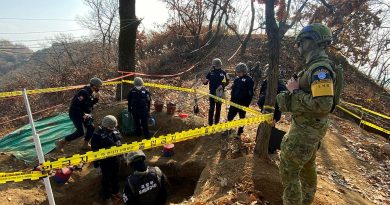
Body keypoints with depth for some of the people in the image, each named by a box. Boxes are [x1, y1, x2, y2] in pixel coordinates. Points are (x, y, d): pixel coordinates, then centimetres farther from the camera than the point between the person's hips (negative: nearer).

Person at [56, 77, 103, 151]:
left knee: (91, 127, 7)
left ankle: (86, 145, 22)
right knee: (80, 132, -9)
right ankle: (61, 143, 7)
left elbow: (91, 104, 12)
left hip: (83, 113, 9)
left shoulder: (91, 93, 2)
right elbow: (75, 105, -27)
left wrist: (96, 98, -6)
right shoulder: (84, 92, -26)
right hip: (75, 113, -9)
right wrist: (83, 114, -24)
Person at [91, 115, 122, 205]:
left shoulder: (115, 131, -5)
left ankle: (115, 192, 45)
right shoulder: (97, 135, -23)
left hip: (116, 158, 6)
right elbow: (95, 150, -14)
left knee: (116, 176, 23)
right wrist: (96, 162, -9)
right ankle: (107, 197, 32)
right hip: (105, 161, -5)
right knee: (106, 179, 12)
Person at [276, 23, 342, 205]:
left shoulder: (320, 68, -23)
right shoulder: (314, 66, 8)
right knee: (307, 166, 25)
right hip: (307, 126, 11)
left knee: (288, 169, -1)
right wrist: (295, 88, -5)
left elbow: (323, 105, -32)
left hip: (306, 128, -11)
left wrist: (295, 90, -22)